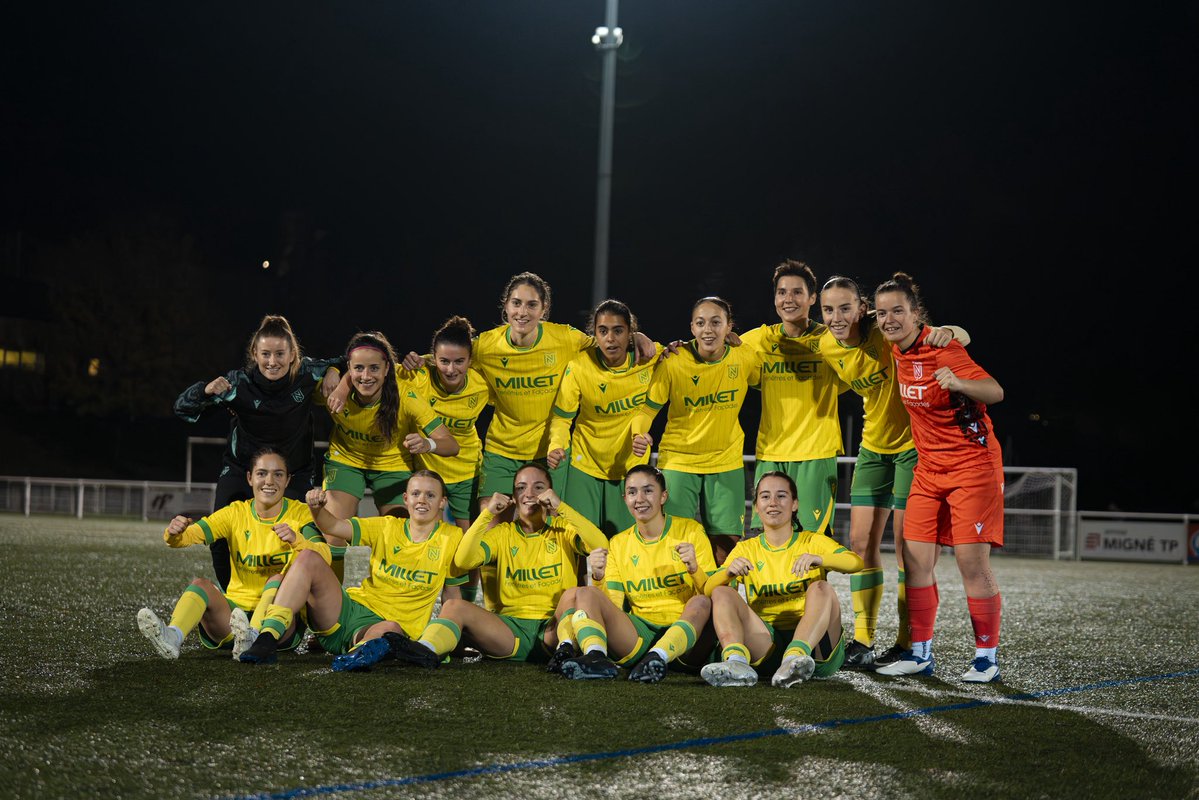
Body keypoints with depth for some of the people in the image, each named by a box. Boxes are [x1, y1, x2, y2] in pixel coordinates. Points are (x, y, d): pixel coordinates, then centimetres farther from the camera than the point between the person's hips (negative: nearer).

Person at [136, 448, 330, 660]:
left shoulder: (300, 513, 0)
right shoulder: (236, 513, 7)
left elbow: (325, 558, -17)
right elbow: (192, 535, -7)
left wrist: (296, 540, -36)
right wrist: (174, 534, -31)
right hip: (238, 606, 2)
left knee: (278, 580, -30)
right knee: (200, 584, -24)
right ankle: (172, 637, -52)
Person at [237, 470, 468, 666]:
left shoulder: (450, 537, 6)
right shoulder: (388, 527, 10)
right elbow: (334, 527, 2)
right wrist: (317, 508, -18)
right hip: (351, 608, 3)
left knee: (392, 629, -39)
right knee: (308, 560, -20)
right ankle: (268, 637, -30)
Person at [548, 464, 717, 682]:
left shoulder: (691, 531, 6)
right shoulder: (618, 544, 14)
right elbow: (614, 606, 6)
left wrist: (694, 569, -19)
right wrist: (599, 579, -12)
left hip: (684, 630, -2)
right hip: (640, 632, 2)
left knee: (702, 603, -33)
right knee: (583, 593, -17)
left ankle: (658, 657, -55)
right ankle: (595, 657, -44)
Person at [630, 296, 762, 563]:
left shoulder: (747, 357, -8)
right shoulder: (673, 363, -15)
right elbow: (647, 407, -9)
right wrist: (639, 435, -28)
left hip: (726, 462, 2)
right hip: (677, 460, -2)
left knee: (726, 540, 1)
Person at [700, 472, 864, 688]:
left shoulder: (812, 541, 10)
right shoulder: (746, 549, 15)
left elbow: (856, 562, -11)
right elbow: (708, 589, 0)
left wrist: (818, 559, -31)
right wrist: (729, 571, -24)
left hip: (814, 644, -2)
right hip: (765, 642, 2)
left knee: (821, 588, -26)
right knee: (722, 593, -15)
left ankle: (795, 658, -52)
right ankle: (736, 662, -43)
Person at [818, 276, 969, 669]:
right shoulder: (828, 348, -6)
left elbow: (962, 339, -23)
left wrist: (947, 332, -42)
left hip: (913, 443, -6)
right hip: (874, 447, 6)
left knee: (907, 546, -4)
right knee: (861, 541, 3)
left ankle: (908, 644, 6)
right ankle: (862, 641, 11)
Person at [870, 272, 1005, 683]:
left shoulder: (940, 348, -17)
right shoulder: (897, 351, 3)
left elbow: (995, 391, -25)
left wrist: (958, 383, -42)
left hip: (972, 464, -7)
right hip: (928, 468, 7)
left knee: (972, 561, -7)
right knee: (916, 560, 3)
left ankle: (986, 657, 3)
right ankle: (920, 653, 12)